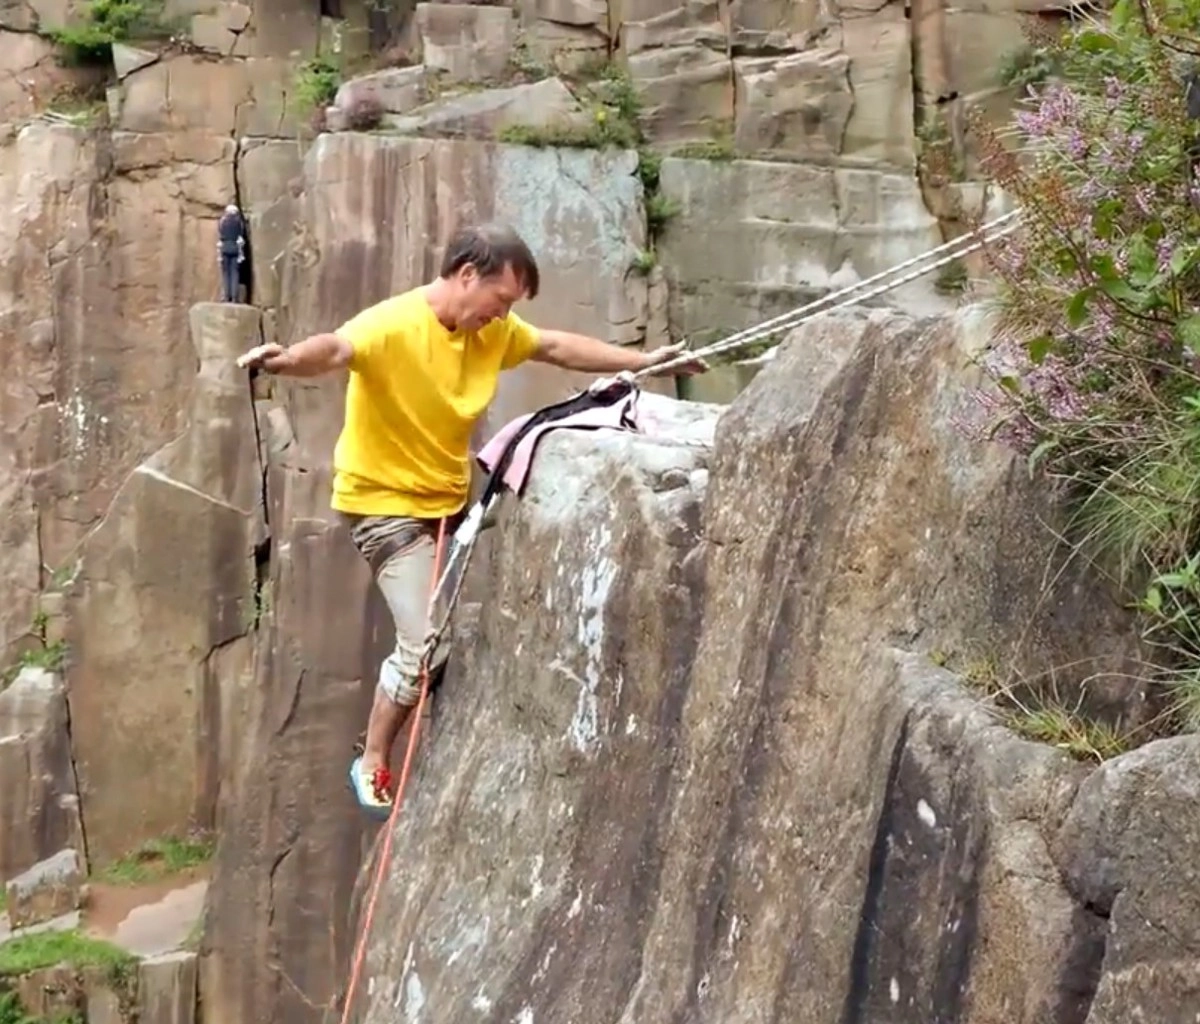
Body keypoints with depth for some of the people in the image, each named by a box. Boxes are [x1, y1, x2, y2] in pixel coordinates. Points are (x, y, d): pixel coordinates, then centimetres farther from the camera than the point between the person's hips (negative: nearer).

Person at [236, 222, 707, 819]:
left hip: (453, 500, 8)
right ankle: (372, 765, 8)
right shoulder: (391, 326, -24)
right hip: (387, 506, -8)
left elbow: (559, 347, 14)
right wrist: (287, 360, -66)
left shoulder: (493, 332, -1)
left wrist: (643, 361, 18)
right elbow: (335, 349, -44)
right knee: (428, 646, -14)